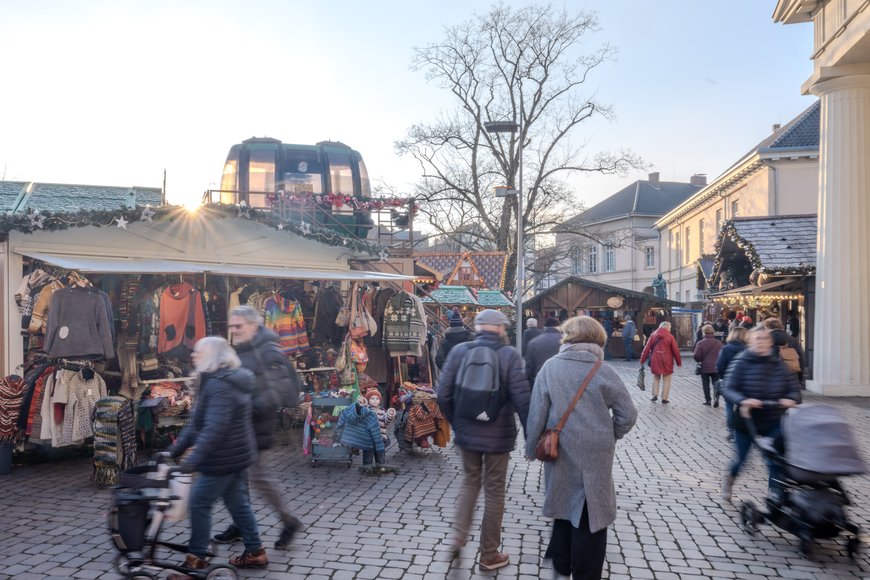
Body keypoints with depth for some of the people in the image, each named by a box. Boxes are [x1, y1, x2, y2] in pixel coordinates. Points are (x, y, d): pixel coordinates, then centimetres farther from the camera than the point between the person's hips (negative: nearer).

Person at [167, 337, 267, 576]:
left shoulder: (220, 386, -22)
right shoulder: (219, 381, 13)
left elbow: (214, 428, -31)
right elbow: (197, 423, 17)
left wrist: (193, 459, -33)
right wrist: (176, 448, 15)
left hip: (225, 457, -10)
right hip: (235, 455, 10)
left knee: (199, 503, 0)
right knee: (238, 503, 17)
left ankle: (196, 559, 11)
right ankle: (255, 552, 26)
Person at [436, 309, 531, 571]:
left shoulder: (459, 351, -4)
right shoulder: (509, 355, -12)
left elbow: (443, 393, -3)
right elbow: (522, 398, -16)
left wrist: (456, 422, 12)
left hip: (466, 432, 3)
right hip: (498, 435, -3)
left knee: (470, 482, 25)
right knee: (494, 491, 11)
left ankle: (459, 535, 15)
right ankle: (489, 555, 22)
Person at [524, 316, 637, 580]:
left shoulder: (550, 367, -7)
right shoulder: (603, 372, -10)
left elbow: (537, 412, -6)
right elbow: (628, 414, -6)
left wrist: (532, 447, 5)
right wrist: (608, 437, 10)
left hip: (561, 451, 2)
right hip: (595, 455, -2)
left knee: (565, 503, 22)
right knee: (590, 515, 9)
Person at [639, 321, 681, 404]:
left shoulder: (653, 336, 3)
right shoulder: (670, 337, -5)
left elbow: (647, 349, 1)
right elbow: (675, 351, -5)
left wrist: (642, 360, 7)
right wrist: (679, 362, 5)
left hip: (655, 361, 3)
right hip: (667, 361, -3)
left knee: (656, 378, 18)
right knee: (666, 379, 8)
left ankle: (655, 395, 8)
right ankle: (664, 398, 7)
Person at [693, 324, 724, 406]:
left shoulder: (700, 343, -12)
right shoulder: (719, 343, -3)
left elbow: (696, 356, -15)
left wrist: (699, 360, 8)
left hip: (704, 368, -2)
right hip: (716, 368, 2)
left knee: (706, 384, 10)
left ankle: (707, 400, 14)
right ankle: (716, 398, -7)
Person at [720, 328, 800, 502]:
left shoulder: (778, 364, -1)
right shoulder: (741, 362, -11)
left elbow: (793, 388, 0)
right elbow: (729, 390, -18)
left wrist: (790, 399, -22)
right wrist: (743, 401, -37)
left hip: (773, 422, 2)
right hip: (746, 420, -2)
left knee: (776, 461, -5)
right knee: (741, 458, 12)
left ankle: (776, 494, 11)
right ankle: (729, 478, 44)